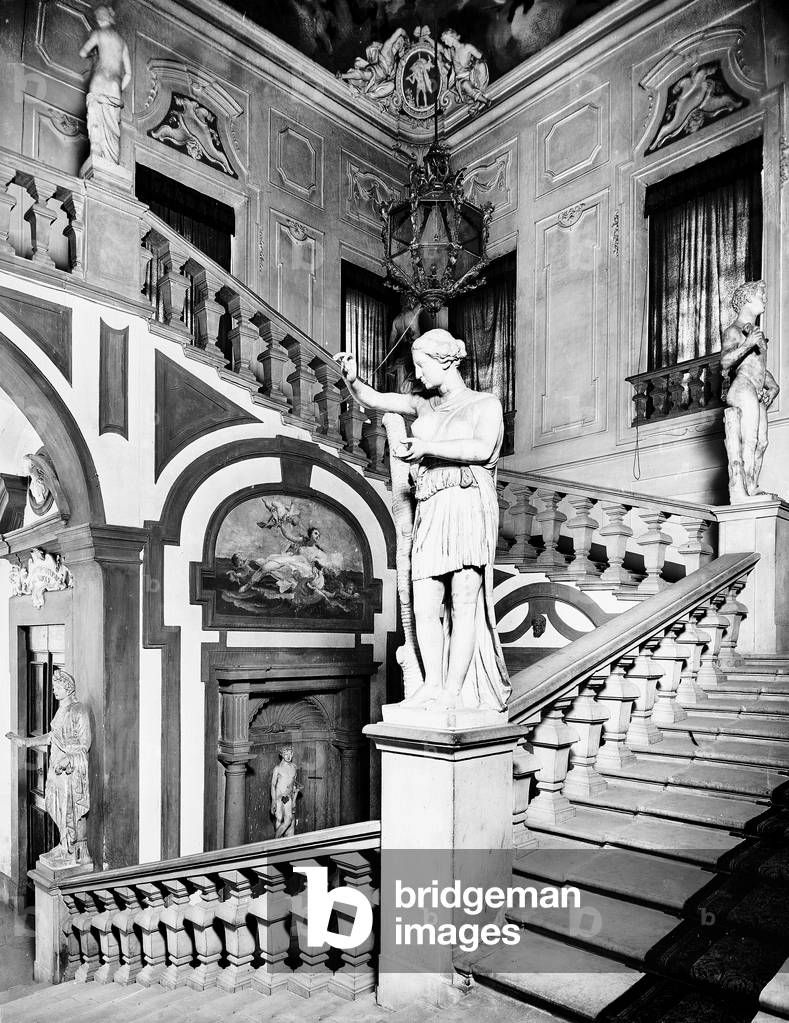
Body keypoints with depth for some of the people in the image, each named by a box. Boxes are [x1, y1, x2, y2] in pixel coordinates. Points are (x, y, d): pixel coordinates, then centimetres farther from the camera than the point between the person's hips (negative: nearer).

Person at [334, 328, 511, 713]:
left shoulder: (486, 404, 8)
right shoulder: (425, 406, 22)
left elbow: (483, 449, -12)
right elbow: (372, 400, 17)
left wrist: (428, 447, -17)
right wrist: (351, 379, -4)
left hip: (469, 508, -5)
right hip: (430, 513, 5)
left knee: (464, 604, -7)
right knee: (425, 605, -5)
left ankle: (453, 691, -7)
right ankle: (432, 684, 0)